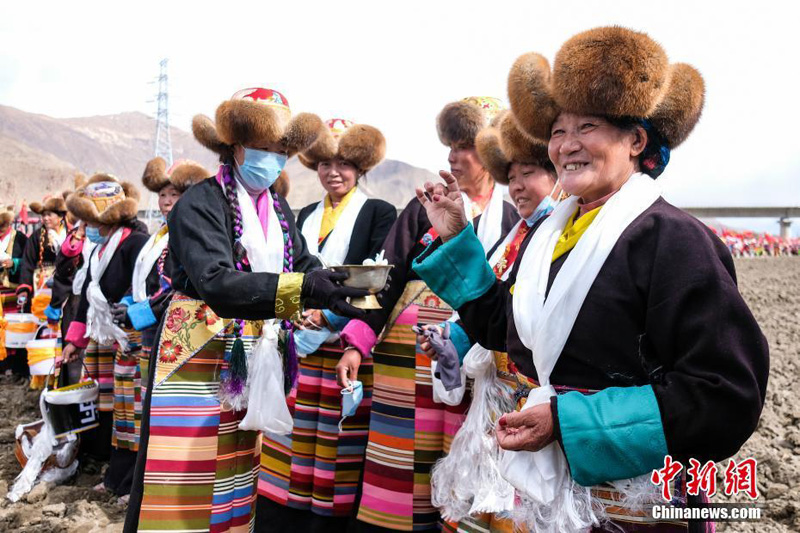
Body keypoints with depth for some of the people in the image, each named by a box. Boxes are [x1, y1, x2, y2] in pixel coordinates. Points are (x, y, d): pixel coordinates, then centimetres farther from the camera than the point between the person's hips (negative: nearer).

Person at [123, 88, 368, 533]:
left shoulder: (279, 208, 9)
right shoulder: (201, 204, -13)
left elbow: (304, 263, 3)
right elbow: (216, 282, -28)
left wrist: (336, 284, -19)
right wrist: (302, 288, -39)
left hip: (257, 363, 6)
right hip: (200, 361, -6)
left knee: (237, 474, 17)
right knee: (186, 483, 1)